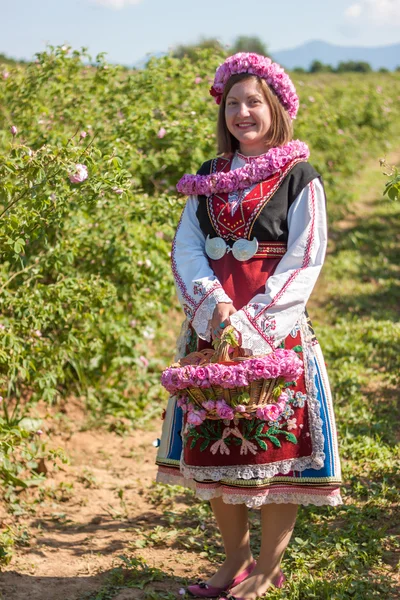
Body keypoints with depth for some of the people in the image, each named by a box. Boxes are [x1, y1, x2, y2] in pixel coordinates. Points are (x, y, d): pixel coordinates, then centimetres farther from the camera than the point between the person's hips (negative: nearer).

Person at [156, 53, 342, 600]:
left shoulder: (299, 179, -2)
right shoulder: (209, 180, 12)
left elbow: (304, 262, -8)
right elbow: (186, 248, 5)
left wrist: (255, 320, -16)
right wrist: (213, 302, -13)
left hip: (276, 329, -4)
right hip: (214, 325, 5)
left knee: (276, 447, -2)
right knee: (214, 443, 7)